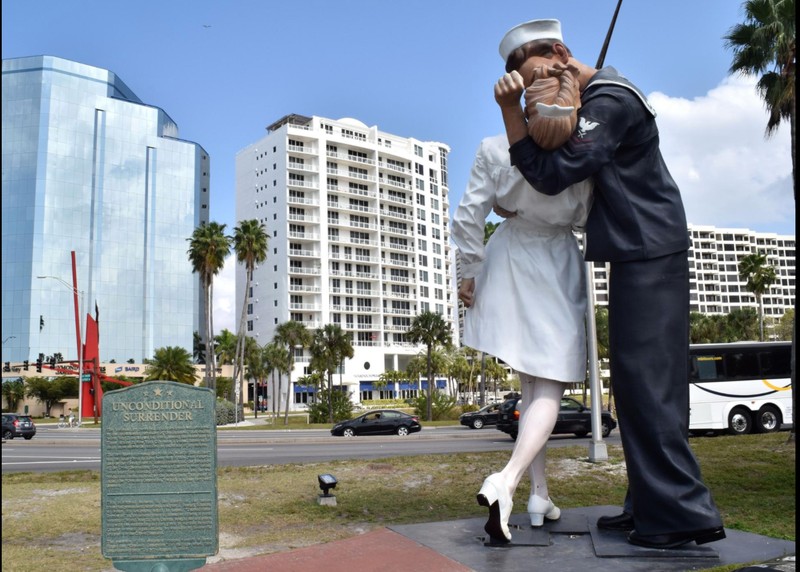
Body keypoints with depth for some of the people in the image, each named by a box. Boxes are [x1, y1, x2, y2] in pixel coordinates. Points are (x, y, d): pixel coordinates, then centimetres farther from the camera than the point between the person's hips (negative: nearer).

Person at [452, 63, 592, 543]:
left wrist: (470, 272, 2)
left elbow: (469, 217, -11)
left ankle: (540, 497, 20)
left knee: (531, 385, 15)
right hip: (557, 272, -3)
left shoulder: (495, 151, -14)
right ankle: (508, 480, -25)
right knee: (550, 389, 0)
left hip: (510, 266, 3)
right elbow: (581, 218, -4)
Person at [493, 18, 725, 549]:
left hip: (650, 256, -10)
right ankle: (650, 506, 16)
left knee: (648, 383, -10)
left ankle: (685, 513, -4)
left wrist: (509, 111, -17)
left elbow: (552, 174, -20)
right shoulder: (592, 102, 18)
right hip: (638, 257, 10)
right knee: (640, 386, 9)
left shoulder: (609, 100, -14)